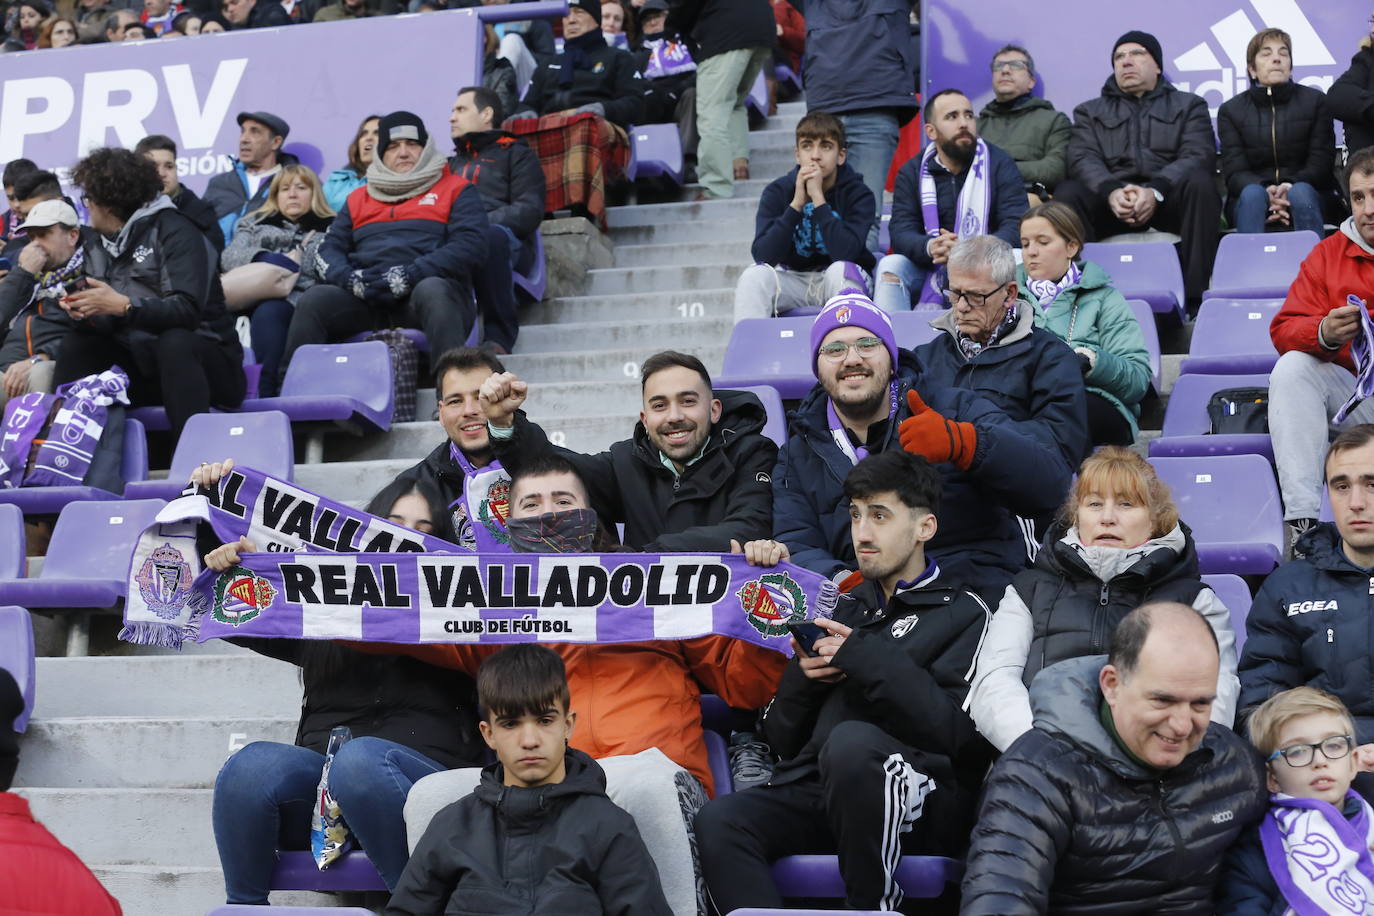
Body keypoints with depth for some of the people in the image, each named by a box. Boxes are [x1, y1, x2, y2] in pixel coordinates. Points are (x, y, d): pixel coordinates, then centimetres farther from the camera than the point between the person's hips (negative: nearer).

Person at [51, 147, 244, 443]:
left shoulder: (173, 230, -13)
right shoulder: (99, 245, 10)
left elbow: (188, 310, -26)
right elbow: (107, 323, 6)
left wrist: (123, 306, -34)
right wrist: (87, 313, -16)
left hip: (203, 358, -7)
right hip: (144, 364, 7)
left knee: (173, 341, -36)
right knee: (76, 343, -6)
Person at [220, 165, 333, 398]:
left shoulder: (328, 228, 22)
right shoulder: (256, 223, 31)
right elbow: (229, 257, 12)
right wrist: (266, 259, -5)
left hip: (295, 299, -3)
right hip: (250, 295, 3)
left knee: (268, 312, -38)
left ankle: (266, 394, -49)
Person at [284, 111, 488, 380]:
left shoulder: (457, 190, 14)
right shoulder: (359, 198, 27)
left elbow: (470, 246, -3)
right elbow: (329, 249, 18)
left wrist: (408, 277, -14)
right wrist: (351, 279, -8)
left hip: (430, 292, -3)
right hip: (365, 301, 3)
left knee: (432, 291, -38)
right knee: (314, 299, -24)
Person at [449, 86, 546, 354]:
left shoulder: (516, 154, 19)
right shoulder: (452, 163, 37)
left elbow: (529, 212, 2)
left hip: (508, 242, -3)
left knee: (490, 236, -40)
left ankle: (499, 334, -32)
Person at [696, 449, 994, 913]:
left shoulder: (962, 613, 11)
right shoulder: (843, 607, 26)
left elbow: (959, 732, -7)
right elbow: (782, 739, 22)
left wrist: (867, 659, -9)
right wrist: (802, 676, 2)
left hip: (919, 805, -4)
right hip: (813, 791, 4)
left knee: (851, 740, -37)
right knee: (718, 820, -26)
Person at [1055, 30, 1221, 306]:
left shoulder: (1188, 105, 20)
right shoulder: (1090, 112, 24)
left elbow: (1198, 158, 1)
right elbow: (1084, 160, 5)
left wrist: (1155, 191, -20)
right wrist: (1111, 191, -20)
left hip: (1168, 198, -1)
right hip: (1112, 200, 1)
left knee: (1200, 183, -33)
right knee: (1066, 194, -28)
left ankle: (1195, 297, -35)